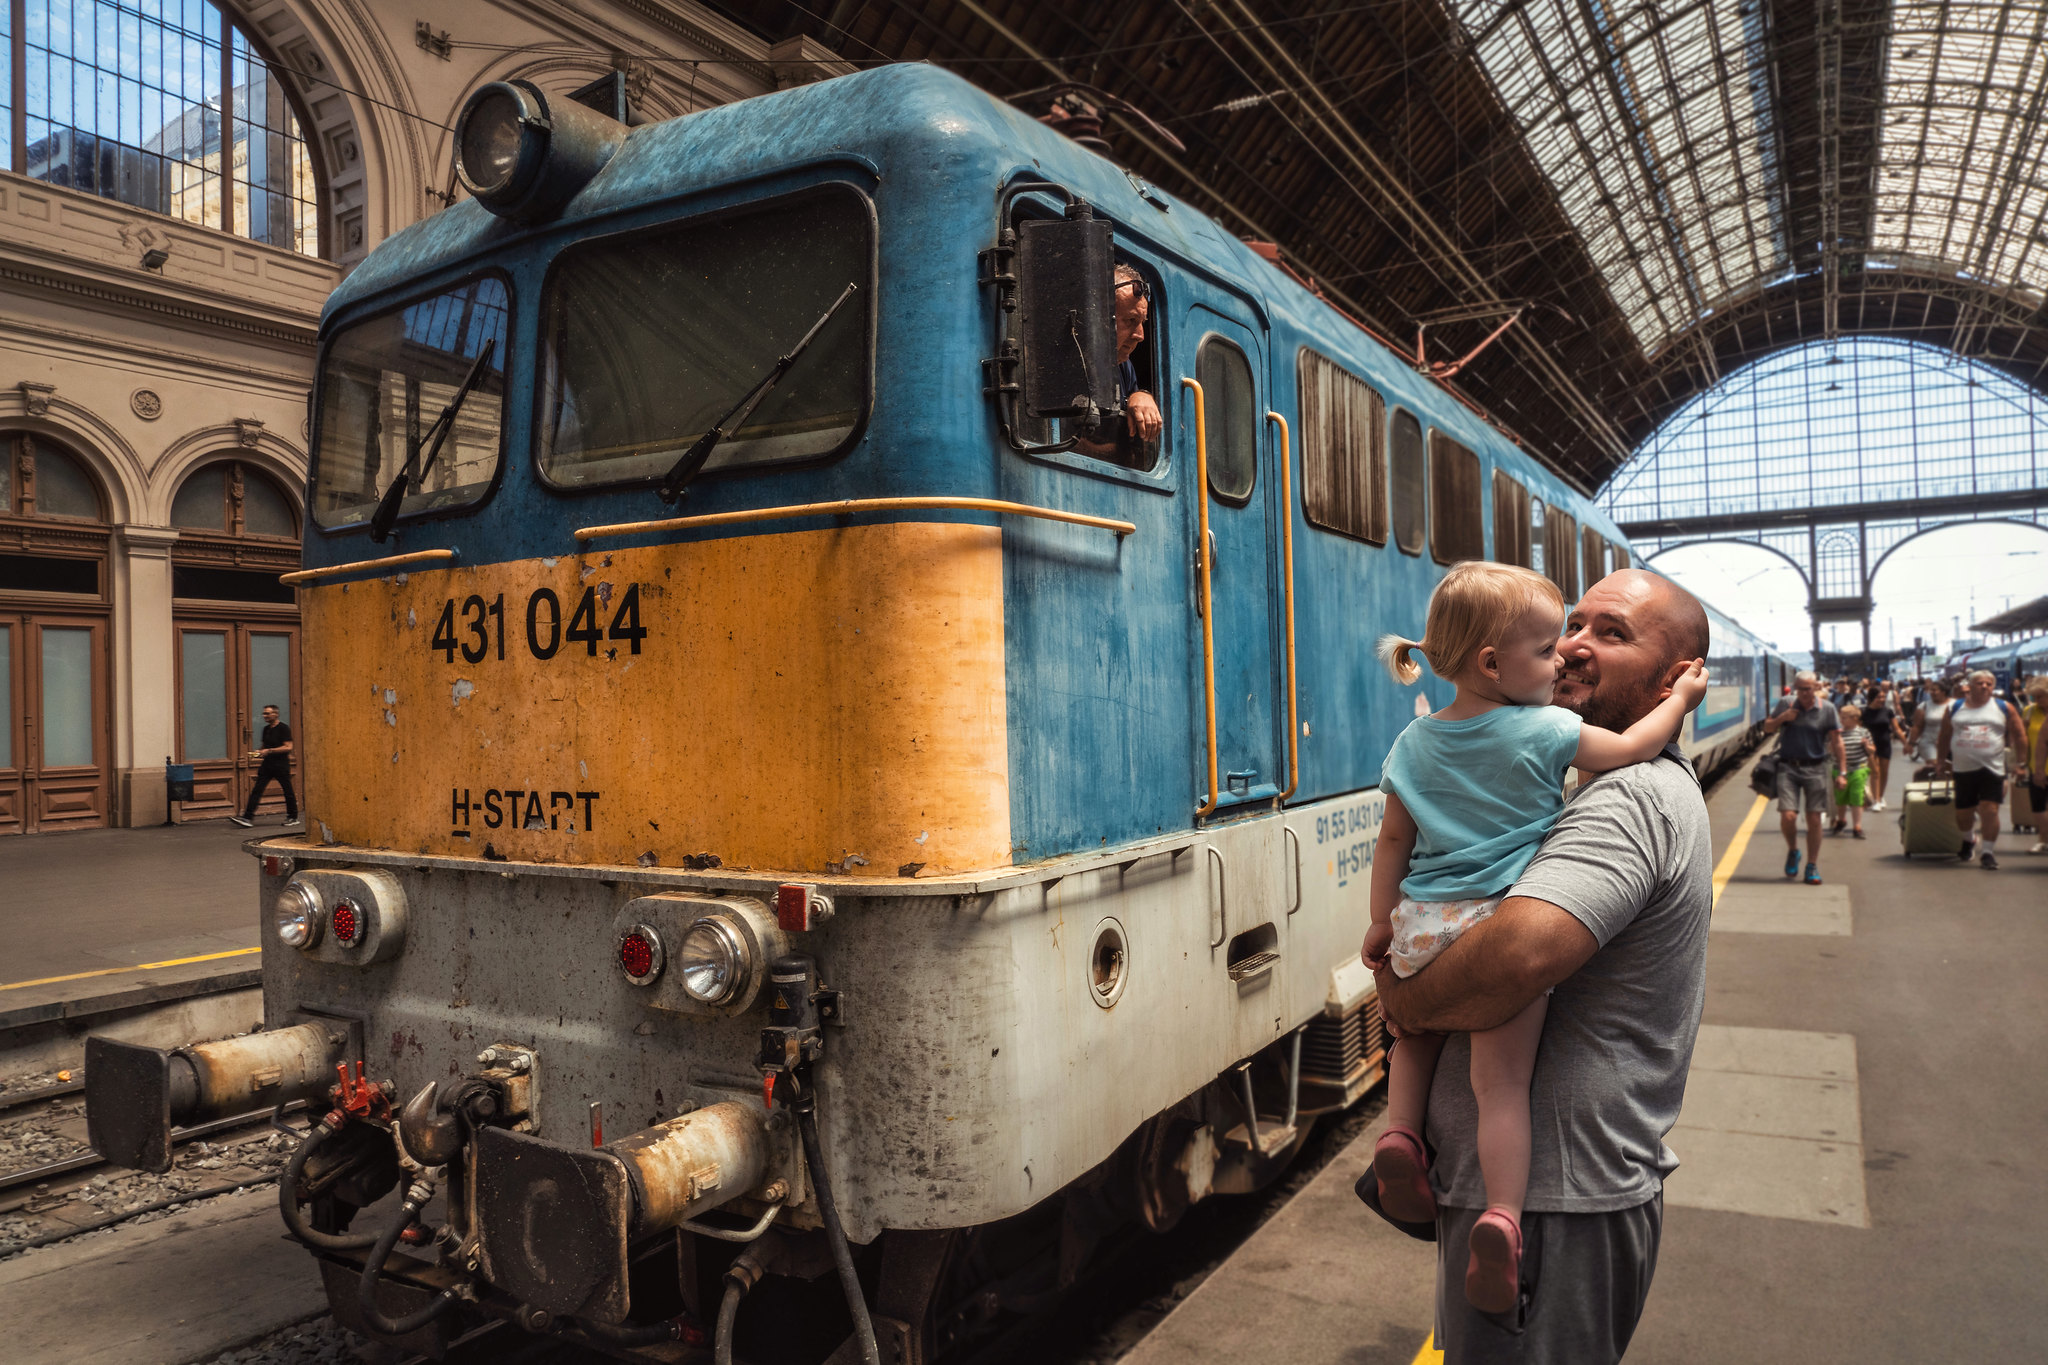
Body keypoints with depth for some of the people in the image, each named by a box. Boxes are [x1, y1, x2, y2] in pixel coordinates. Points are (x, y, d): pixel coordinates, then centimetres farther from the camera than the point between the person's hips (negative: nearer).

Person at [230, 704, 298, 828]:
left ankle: (293, 818, 16)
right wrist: (259, 752, 4)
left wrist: (269, 751, -19)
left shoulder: (283, 728, -9)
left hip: (281, 765, -7)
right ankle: (247, 817, -7)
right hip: (267, 764, 7)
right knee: (256, 790, -3)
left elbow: (288, 747, -16)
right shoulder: (266, 729, 13)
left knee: (288, 792, 3)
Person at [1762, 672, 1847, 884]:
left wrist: (1841, 772, 0)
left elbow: (1836, 741, 3)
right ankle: (1792, 851, 19)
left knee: (1814, 819, 1)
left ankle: (1812, 866, 13)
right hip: (1788, 768, 0)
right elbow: (1767, 728, 13)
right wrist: (1782, 718, -8)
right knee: (1787, 816, -10)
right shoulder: (1786, 705, 4)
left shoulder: (1828, 709, 1)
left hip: (1815, 769, 0)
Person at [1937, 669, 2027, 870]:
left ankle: (1987, 852, 1)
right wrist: (1941, 761, 13)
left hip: (1992, 768, -2)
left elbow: (2019, 736, 6)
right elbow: (1945, 737, 14)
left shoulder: (2004, 708, 5)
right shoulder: (1954, 708, 8)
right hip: (1963, 769, 2)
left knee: (1989, 811, -11)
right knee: (1962, 813, 8)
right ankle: (1969, 840, 37)